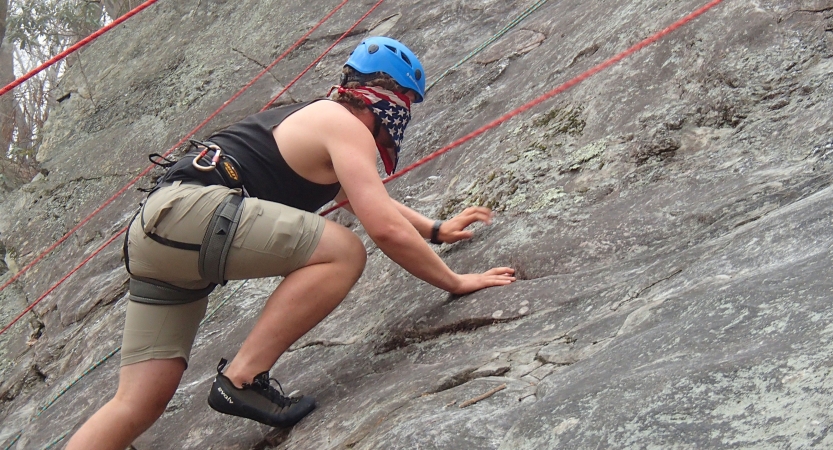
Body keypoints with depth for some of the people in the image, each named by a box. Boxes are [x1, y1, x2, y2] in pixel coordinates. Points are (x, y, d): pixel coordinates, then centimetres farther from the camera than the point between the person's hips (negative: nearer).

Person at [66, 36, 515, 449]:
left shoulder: (314, 118, 28)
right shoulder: (345, 126, -1)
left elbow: (367, 199, 43)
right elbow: (386, 229, -11)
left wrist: (436, 230, 46)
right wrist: (455, 281, 0)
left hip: (153, 229, 10)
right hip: (191, 208, -10)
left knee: (138, 405, 6)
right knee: (343, 252, -11)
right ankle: (241, 379, -14)